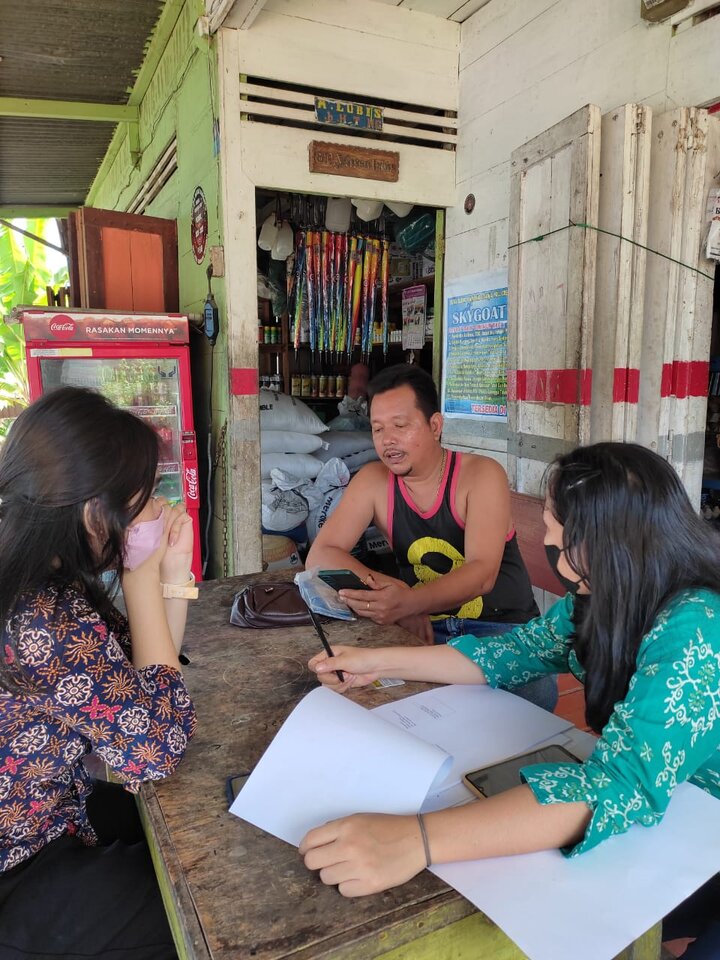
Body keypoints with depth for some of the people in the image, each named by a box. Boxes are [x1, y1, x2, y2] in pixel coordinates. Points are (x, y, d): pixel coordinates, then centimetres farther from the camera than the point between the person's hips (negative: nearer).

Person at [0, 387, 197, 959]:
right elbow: (160, 748, -23)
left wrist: (172, 569, -10)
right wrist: (144, 575, -23)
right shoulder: (49, 619, -35)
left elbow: (135, 682, 3)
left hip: (50, 815, 8)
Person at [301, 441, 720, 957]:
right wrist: (379, 662, -5)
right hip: (651, 821, 6)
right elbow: (518, 650, 1)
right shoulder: (603, 597, -8)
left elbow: (627, 782, -42)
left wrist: (418, 839, -50)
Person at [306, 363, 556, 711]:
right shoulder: (373, 481, -3)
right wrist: (385, 594, -25)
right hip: (426, 628, 3)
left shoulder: (481, 475, -12)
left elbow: (482, 574, -22)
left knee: (534, 693, -33)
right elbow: (320, 555, -6)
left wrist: (408, 601, -41)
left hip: (502, 627, -2)